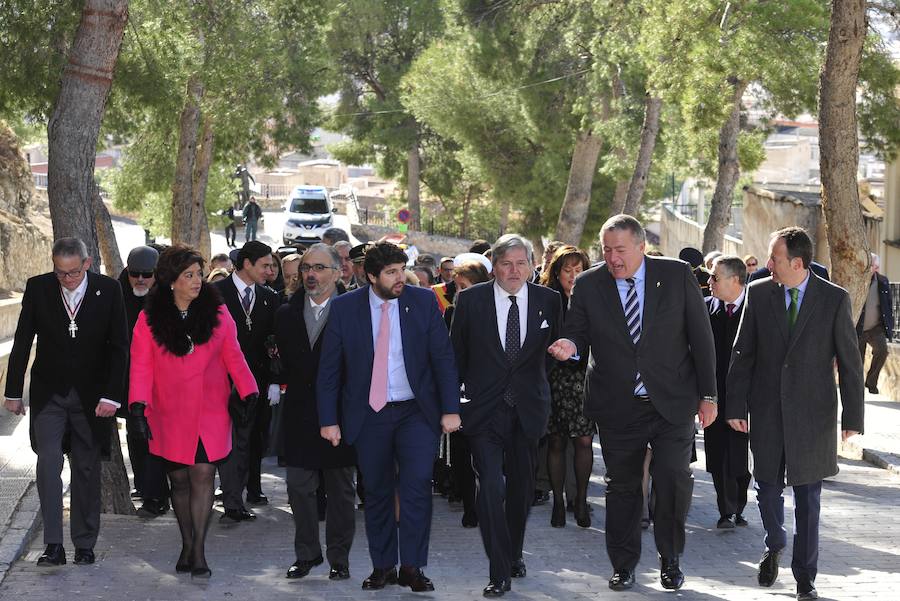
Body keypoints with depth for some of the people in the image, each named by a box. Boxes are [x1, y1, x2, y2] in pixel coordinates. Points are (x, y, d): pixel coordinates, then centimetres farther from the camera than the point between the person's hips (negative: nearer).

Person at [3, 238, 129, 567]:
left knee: (87, 470, 6)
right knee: (48, 463, -12)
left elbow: (119, 347, -5)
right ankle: (53, 544, -11)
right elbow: (22, 343, 3)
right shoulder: (38, 287, -4)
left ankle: (84, 544, 16)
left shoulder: (108, 290, -6)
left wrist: (111, 396, -11)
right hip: (49, 394, 0)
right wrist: (13, 392, 4)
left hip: (91, 397, 0)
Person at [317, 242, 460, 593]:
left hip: (416, 412, 0)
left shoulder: (423, 302, -1)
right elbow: (329, 368, 0)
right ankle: (382, 567, 20)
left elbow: (443, 357, 0)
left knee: (417, 485, -12)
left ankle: (412, 567, -3)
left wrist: (451, 409, -6)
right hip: (369, 415, 1)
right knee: (376, 493, 8)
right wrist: (329, 419, -3)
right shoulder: (344, 308, -3)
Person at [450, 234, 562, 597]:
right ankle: (499, 573, -8)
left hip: (528, 407, 3)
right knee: (491, 487, -14)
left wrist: (539, 390, 7)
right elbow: (456, 354, 4)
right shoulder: (470, 300, -3)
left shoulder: (548, 300, 1)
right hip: (484, 408, -3)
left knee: (522, 488, 14)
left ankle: (514, 554, 36)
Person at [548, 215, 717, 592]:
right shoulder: (588, 285, -2)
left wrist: (707, 395, 0)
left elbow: (701, 336, 1)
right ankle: (623, 565, 25)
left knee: (673, 478, -8)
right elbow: (577, 332, 7)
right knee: (621, 486, 9)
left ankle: (670, 560, 13)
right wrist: (570, 346, -19)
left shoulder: (677, 275, -3)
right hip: (617, 407, 1)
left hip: (673, 403, -1)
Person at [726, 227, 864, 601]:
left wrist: (852, 417, -6)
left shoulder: (835, 299, -5)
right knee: (768, 487, 9)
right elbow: (742, 354, 4)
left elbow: (849, 361, -3)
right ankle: (774, 546, 37)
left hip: (813, 413, -2)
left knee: (808, 498, 5)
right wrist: (736, 405, 0)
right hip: (767, 411, 2)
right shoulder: (758, 293, 0)